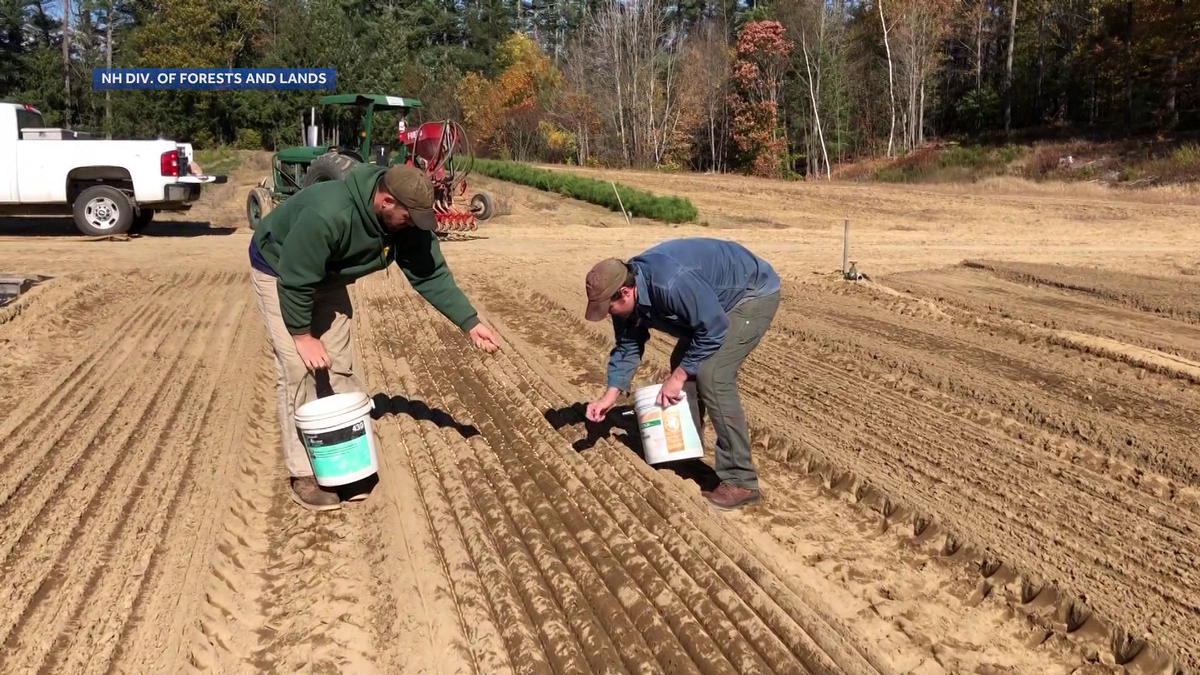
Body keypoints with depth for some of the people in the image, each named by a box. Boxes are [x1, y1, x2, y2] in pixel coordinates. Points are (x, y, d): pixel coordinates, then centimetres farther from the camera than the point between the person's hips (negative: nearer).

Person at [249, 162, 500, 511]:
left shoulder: (407, 222, -20)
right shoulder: (327, 215, -42)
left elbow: (431, 275, -13)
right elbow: (294, 280, -33)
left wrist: (470, 322, -20)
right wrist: (302, 335, -24)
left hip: (327, 277, 7)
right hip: (279, 270, -7)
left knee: (340, 368, 5)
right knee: (298, 370, -13)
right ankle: (304, 476, -6)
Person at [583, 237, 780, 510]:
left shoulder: (671, 284, -37)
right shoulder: (626, 293, -8)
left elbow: (713, 330, -29)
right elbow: (628, 346, 4)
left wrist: (678, 376, -21)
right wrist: (611, 395, -5)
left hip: (754, 293, -9)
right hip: (717, 299, 9)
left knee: (711, 375, -19)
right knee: (684, 364, 10)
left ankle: (740, 480, -13)